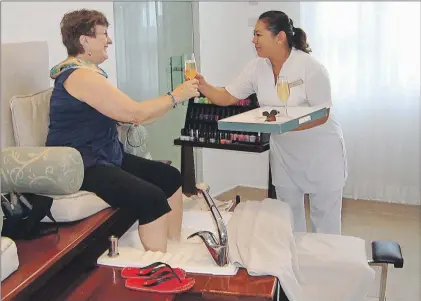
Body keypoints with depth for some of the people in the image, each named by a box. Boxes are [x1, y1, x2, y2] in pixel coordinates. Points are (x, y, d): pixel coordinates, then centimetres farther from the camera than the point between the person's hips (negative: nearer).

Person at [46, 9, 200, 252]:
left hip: (105, 157, 11)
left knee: (171, 177, 6)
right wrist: (176, 96, -9)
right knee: (152, 198, -27)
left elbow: (124, 114, 12)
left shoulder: (90, 72, 16)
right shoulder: (81, 76, -19)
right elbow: (135, 114, -21)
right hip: (81, 167, -11)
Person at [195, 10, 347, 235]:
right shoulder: (257, 67, -5)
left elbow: (322, 115, -22)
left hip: (320, 151, -5)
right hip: (284, 153, 5)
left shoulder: (310, 67, -21)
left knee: (324, 217, 8)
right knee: (288, 218, 15)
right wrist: (204, 87, -23)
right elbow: (227, 97, -3)